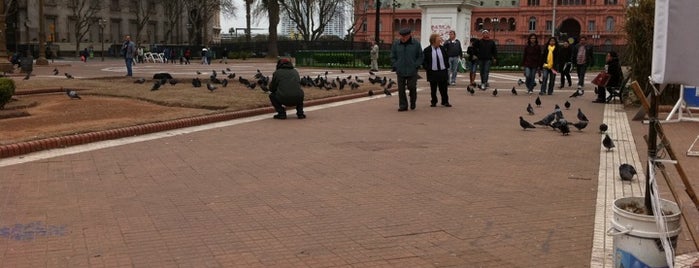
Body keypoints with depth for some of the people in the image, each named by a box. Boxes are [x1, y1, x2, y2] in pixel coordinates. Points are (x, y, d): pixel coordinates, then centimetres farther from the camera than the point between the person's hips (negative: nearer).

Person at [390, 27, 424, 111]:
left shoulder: (416, 43, -1)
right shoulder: (396, 44, 3)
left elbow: (421, 56, 5)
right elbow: (393, 57, 10)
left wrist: (416, 66, -5)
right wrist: (395, 66, -1)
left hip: (412, 71, -2)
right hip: (400, 71, 2)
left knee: (412, 87, -1)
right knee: (401, 89, 2)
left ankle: (413, 102, 26)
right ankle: (403, 106, 10)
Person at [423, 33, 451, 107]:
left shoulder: (443, 49, 5)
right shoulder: (427, 50, -5)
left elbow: (447, 57, 16)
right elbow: (423, 60, 1)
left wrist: (447, 66, 8)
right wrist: (426, 68, -8)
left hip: (443, 71, 2)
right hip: (432, 72, -2)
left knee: (444, 88, 5)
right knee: (433, 89, 6)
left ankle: (445, 101, 14)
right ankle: (433, 102, 17)